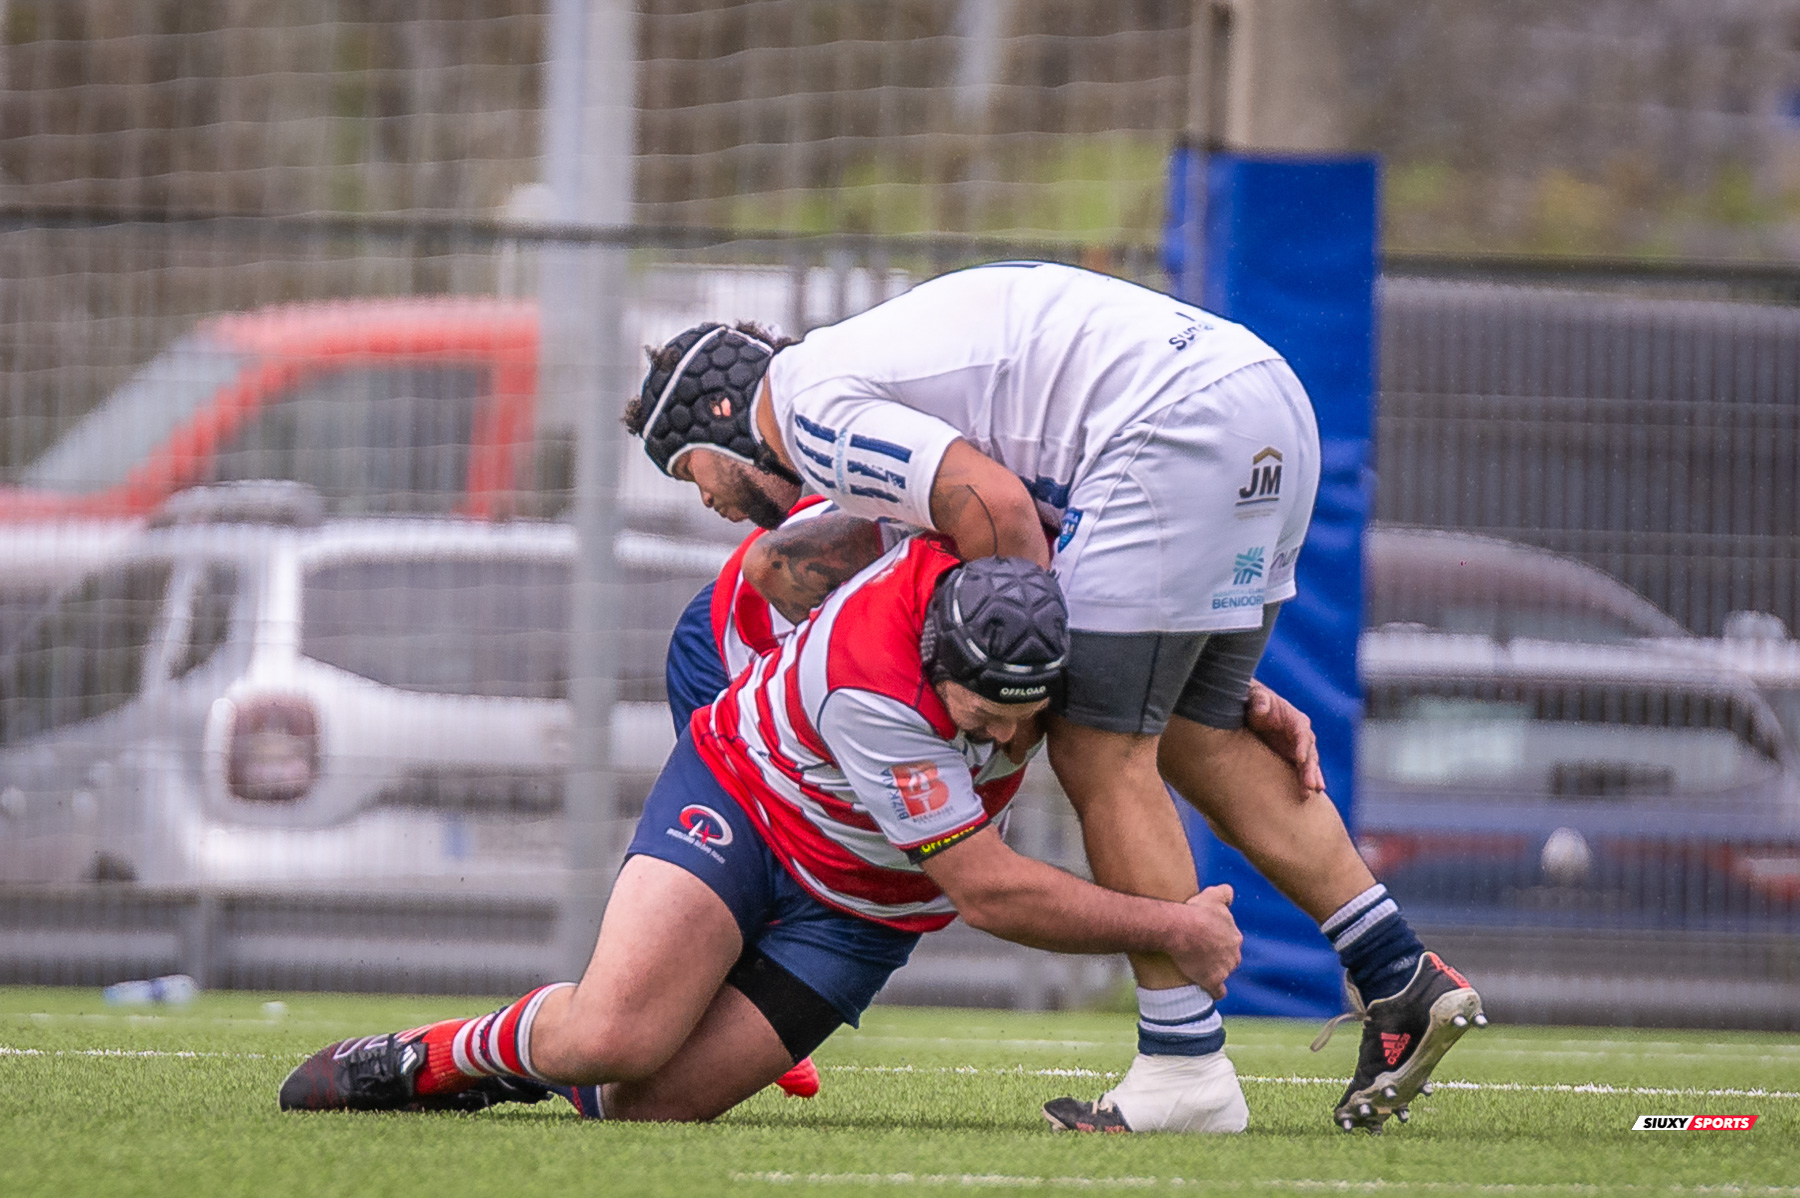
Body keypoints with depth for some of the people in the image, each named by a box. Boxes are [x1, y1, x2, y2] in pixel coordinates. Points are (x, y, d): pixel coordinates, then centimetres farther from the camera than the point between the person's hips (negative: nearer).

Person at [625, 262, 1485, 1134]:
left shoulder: (814, 412, -2)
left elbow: (1000, 508, -14)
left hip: (1174, 424, -10)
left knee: (1100, 750, -4)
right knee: (1197, 741, 16)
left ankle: (1183, 1067, -3)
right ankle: (1403, 983, 14)